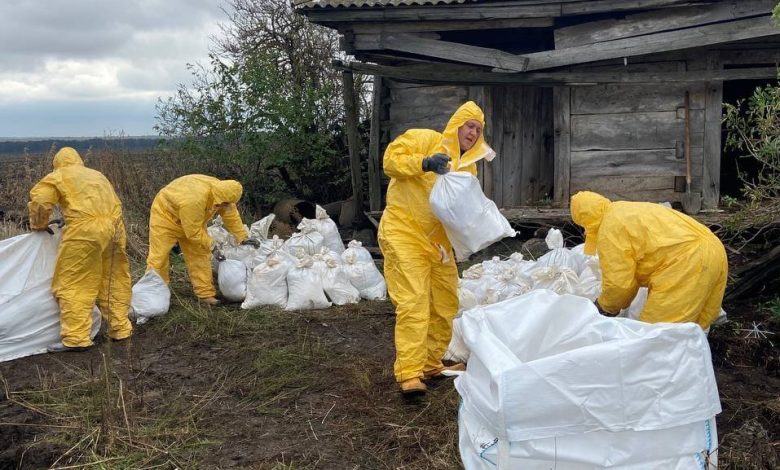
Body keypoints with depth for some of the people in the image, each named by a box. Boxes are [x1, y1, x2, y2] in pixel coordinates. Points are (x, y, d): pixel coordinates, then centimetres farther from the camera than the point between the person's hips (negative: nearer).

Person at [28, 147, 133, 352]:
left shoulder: (57, 176, 12)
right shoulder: (98, 175, 29)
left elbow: (40, 200, 0)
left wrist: (39, 225, 16)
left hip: (85, 229, -6)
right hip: (114, 227, 6)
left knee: (74, 284, -2)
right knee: (113, 281, 15)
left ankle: (76, 338, -6)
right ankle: (120, 328, 21)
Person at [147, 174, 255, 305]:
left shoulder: (220, 189, -22)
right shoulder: (193, 201, -43)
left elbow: (231, 215, -9)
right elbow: (194, 232, -33)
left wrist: (242, 238, -5)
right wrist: (211, 245, -22)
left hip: (193, 222, 7)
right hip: (166, 215, -7)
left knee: (200, 255, 2)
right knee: (159, 257, -6)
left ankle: (206, 294, 5)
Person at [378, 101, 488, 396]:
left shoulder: (469, 165, 15)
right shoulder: (424, 139, -5)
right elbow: (391, 159, -12)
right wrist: (424, 163, -25)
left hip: (438, 240, 8)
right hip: (404, 233, -8)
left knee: (446, 306, 10)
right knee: (413, 302, -16)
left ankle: (431, 364, 24)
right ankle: (409, 375, -15)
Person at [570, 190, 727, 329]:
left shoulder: (609, 229, -3)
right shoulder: (628, 210, 27)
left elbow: (618, 282, -4)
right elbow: (632, 269, 31)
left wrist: (606, 306, 14)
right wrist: (620, 303, 34)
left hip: (686, 263, -10)